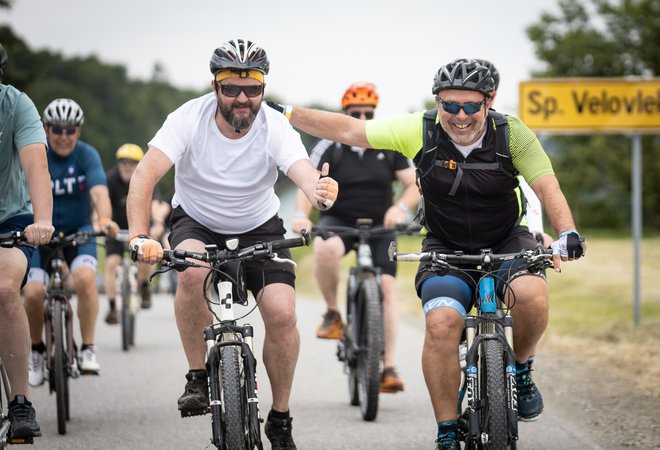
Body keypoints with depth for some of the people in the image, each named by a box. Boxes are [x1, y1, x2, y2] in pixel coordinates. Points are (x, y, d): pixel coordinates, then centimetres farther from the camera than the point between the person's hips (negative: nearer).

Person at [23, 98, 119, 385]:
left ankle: (88, 349, -15)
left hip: (78, 232, 0)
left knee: (84, 278, -30)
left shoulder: (87, 155, -11)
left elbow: (99, 192, -26)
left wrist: (104, 219, -47)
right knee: (33, 293, -19)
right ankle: (36, 351, 9)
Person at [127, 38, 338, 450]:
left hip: (259, 227, 1)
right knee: (194, 271, -35)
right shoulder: (190, 118, -23)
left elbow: (304, 171, -39)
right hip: (197, 222, -1)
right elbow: (145, 174, -33)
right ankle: (198, 377, -15)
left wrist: (321, 192, -65)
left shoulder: (276, 128, -22)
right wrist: (140, 237, -48)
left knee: (282, 313, -19)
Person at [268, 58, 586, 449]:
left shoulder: (512, 134, -14)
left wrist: (567, 233, -38)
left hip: (506, 242, 0)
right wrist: (286, 113, -12)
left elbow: (547, 186, -20)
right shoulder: (421, 131, -13)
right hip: (447, 249, 0)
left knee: (531, 295, -31)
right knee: (442, 322, -26)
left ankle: (521, 371, 0)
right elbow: (348, 130, -9)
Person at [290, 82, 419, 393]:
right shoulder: (330, 147, -5)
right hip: (338, 222, -1)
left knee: (386, 287, -15)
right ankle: (332, 314, -14)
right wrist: (302, 215, -35)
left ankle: (389, 367, -12)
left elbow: (415, 184, -5)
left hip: (379, 227, 1)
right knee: (324, 249, -37)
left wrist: (401, 207, -26)